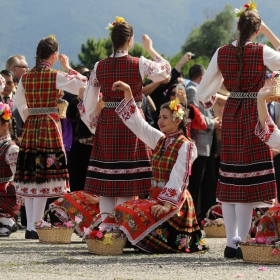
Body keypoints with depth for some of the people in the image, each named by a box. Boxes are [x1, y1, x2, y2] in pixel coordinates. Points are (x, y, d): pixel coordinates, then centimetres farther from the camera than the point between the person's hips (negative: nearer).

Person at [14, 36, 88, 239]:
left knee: (29, 176, 9)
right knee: (45, 176, -3)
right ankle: (36, 226, -7)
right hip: (50, 127, -5)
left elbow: (20, 104, 12)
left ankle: (29, 226, 10)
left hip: (30, 128, 5)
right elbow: (82, 85, -8)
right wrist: (68, 68, 3)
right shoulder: (56, 76, -9)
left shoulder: (26, 77, 7)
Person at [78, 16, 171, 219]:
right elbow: (165, 70, 12)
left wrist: (95, 126, 18)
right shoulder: (139, 64, -7)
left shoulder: (99, 67, 1)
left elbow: (88, 105, 4)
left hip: (106, 124, 3)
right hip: (131, 123, -3)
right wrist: (150, 49, 23)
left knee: (105, 187, 7)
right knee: (128, 187, 1)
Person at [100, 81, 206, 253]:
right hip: (156, 197, 7)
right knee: (121, 211, -11)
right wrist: (128, 92, 8)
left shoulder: (185, 145, -9)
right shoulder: (160, 140, 13)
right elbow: (137, 122, 15)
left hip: (175, 202, -7)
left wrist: (167, 205, -27)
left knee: (136, 215, -27)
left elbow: (178, 179, -18)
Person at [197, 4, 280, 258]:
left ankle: (231, 242, 8)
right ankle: (242, 241, -5)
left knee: (230, 180, 9)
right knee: (250, 178, -2)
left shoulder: (222, 53, 0)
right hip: (255, 116, -4)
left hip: (230, 116, 4)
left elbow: (203, 93, 4)